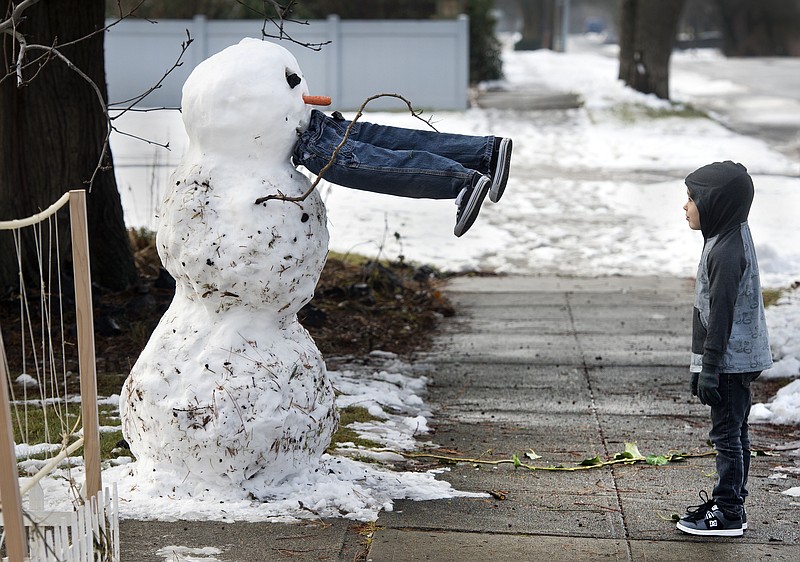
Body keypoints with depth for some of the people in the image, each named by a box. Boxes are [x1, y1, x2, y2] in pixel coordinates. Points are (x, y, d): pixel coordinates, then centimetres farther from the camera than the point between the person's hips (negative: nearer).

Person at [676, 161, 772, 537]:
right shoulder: (733, 237, 11)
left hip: (731, 361, -10)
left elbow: (721, 315, -22)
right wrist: (705, 366, 22)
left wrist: (709, 369, -19)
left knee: (727, 434, -3)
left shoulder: (726, 252, -21)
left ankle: (729, 514, 4)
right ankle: (728, 502, 26)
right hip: (740, 359, 10)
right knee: (734, 434, 16)